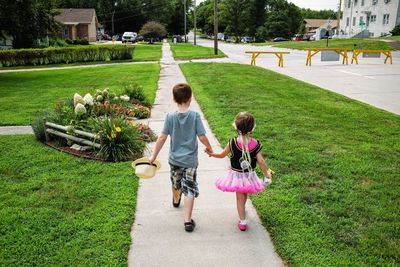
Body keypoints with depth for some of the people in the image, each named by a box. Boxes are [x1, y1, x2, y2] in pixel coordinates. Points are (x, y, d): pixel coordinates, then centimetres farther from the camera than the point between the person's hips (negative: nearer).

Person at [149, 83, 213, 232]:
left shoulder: (170, 117, -10)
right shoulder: (195, 116, -14)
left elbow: (162, 138, -10)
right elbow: (202, 137, -13)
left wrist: (154, 156, -2)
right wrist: (209, 148, 7)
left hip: (174, 158, 3)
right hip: (190, 160, -3)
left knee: (175, 182, 27)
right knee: (189, 189, 2)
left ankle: (176, 200, 56)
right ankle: (188, 220, -2)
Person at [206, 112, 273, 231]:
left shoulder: (232, 143, -20)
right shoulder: (255, 144, -17)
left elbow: (222, 155, -5)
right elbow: (261, 161, -13)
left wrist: (212, 154, 14)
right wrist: (267, 174, 1)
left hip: (236, 175, -2)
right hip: (249, 175, 2)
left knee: (240, 198, 13)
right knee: (245, 195, 28)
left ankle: (242, 221, 16)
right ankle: (242, 209, 54)